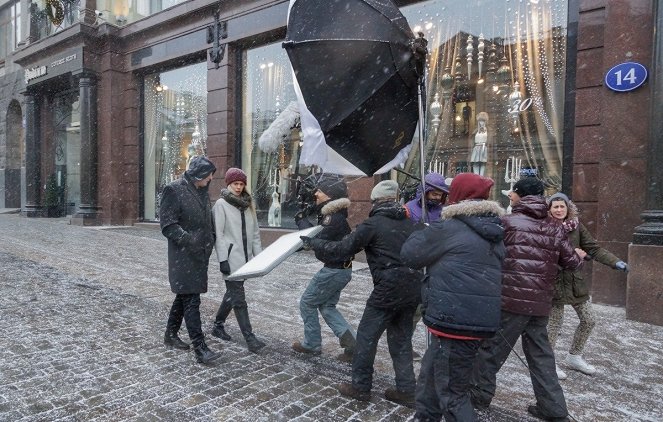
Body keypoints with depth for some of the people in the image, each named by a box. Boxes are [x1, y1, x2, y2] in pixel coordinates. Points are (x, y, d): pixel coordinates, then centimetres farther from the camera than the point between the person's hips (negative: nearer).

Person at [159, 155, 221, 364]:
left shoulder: (202, 191, 13)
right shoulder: (174, 190, -11)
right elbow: (167, 224, -17)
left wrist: (211, 239, 9)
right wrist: (188, 239, -27)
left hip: (200, 254, 8)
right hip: (183, 255, -8)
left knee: (184, 295, 17)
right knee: (191, 300, -8)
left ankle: (171, 335, 33)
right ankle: (200, 348, -6)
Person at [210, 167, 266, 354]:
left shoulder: (248, 204, 12)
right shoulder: (221, 204, -5)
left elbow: (255, 232, 13)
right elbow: (218, 234, -10)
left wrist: (258, 255, 8)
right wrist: (223, 259, -15)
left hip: (245, 258, 7)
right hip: (231, 259, -6)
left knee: (232, 294, 16)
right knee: (238, 298, -4)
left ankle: (218, 326, 34)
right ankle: (250, 338, -2)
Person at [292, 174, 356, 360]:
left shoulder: (335, 217, -22)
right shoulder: (333, 213, 8)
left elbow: (318, 241, -23)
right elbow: (321, 235, 7)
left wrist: (302, 222, -13)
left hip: (334, 270, -9)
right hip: (342, 268, 9)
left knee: (307, 303, 7)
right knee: (327, 306, 18)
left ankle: (312, 344, 22)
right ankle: (352, 343, 11)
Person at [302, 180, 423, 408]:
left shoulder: (373, 223, -9)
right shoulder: (409, 222, 10)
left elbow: (343, 248, -11)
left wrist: (313, 242, 0)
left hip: (389, 289, -7)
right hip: (413, 287, 7)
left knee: (367, 336, 8)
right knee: (401, 339, 17)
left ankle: (360, 387, 18)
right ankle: (407, 391, 22)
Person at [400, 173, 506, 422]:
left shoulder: (449, 229, -12)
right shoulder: (494, 234, 13)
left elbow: (409, 255, -4)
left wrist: (425, 234, 15)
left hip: (455, 320, -9)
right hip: (482, 319, 9)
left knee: (451, 393, 3)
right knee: (430, 373, 25)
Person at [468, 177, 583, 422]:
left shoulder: (507, 223, -8)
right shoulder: (554, 229, 7)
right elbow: (572, 263, 12)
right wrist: (579, 256, 33)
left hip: (511, 299, -5)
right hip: (540, 303, 6)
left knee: (492, 348, 8)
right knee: (541, 355, 17)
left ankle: (478, 394, 20)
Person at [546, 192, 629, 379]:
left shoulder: (576, 226, 1)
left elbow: (593, 249, 3)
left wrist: (615, 261, -8)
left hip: (574, 280, 6)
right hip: (554, 281, -6)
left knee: (588, 320, 14)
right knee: (555, 323, 2)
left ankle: (574, 356, 34)